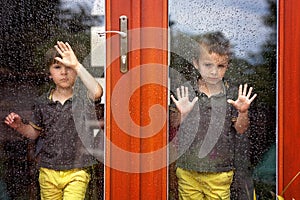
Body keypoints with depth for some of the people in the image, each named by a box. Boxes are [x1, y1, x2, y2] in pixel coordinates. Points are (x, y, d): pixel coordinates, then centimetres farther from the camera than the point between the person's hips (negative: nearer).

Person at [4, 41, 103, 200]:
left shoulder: (82, 99, -7)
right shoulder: (42, 103, 3)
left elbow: (97, 92, -31)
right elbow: (34, 133, 15)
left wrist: (76, 65, -30)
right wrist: (20, 126, -6)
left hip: (76, 173, -3)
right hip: (48, 173, 4)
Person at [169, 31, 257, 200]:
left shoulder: (232, 93, -1)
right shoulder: (185, 91, -2)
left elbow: (240, 130, 1)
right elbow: (173, 128, 0)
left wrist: (243, 112, -16)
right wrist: (181, 114, -19)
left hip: (220, 172, 0)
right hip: (188, 170, 0)